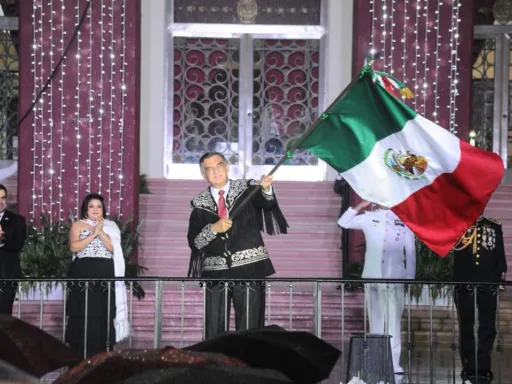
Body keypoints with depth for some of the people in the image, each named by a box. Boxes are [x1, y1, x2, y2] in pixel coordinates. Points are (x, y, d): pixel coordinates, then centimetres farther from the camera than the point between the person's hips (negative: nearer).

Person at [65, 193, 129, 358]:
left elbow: (113, 248, -1)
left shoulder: (110, 227, 14)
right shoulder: (78, 225, 9)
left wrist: (101, 232, -11)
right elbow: (74, 246, -6)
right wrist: (93, 234, -10)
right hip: (82, 275, -2)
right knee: (82, 316, -6)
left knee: (103, 316, -3)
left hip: (105, 276, 2)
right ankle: (80, 357, -4)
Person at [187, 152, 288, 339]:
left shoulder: (247, 189, 5)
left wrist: (267, 189, -37)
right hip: (216, 271, 2)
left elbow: (267, 202, -16)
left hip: (249, 268, -2)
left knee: (250, 329, -4)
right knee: (214, 330, 2)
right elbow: (194, 242, 3)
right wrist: (213, 229, -15)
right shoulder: (199, 204, 10)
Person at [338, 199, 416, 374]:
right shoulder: (369, 218, 8)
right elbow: (343, 222, 10)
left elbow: (411, 252, 6)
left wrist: (410, 279, 2)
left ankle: (394, 363, -5)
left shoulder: (404, 220, 5)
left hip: (395, 279, -2)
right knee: (376, 321, 5)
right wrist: (359, 206, 0)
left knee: (394, 321, -5)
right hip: (373, 277, 2)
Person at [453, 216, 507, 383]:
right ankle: (469, 368, 6)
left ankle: (483, 368, 4)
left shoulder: (494, 227, 11)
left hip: (488, 284, 1)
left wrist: (502, 273, 1)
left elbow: (500, 253, 9)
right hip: (464, 283, -1)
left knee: (487, 327, 0)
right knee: (466, 326, 2)